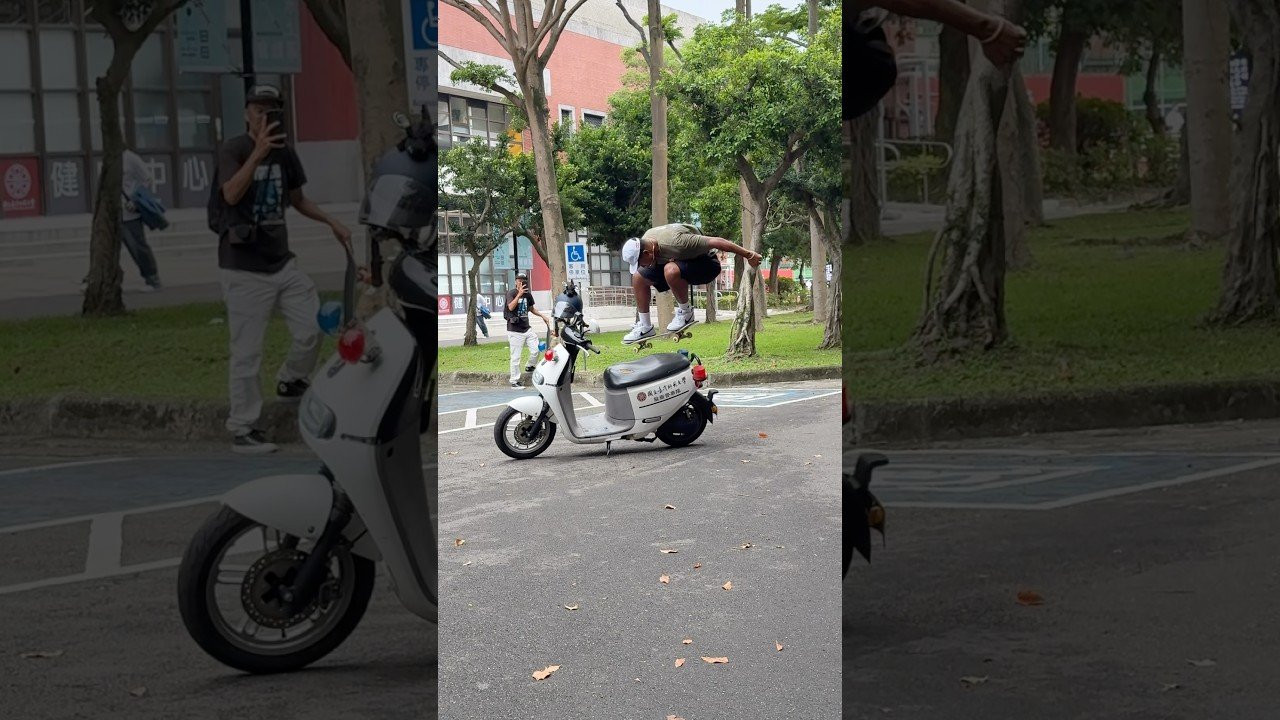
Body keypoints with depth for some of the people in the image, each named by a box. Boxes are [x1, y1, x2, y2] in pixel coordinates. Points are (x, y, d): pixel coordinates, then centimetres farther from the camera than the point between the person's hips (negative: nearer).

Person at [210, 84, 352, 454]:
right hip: (244, 270, -6)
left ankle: (290, 382, 32)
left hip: (283, 263, 6)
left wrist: (332, 222, 12)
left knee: (313, 330, 3)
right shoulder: (232, 149, -12)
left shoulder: (285, 152, 7)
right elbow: (231, 195, -31)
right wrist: (258, 152, -42)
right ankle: (242, 430, 8)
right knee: (247, 353, -3)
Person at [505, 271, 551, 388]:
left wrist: (543, 316, 18)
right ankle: (514, 381, 4)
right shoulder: (511, 293, -8)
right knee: (515, 357, -4)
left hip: (527, 329, 6)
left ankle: (529, 367, 23)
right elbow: (511, 307, -25)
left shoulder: (528, 295, 10)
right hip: (514, 330, -6)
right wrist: (519, 294, -29)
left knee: (536, 350, -6)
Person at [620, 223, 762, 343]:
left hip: (706, 263, -8)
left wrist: (749, 255, -28)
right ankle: (645, 326, 4)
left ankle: (686, 312, -15)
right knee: (638, 277, -3)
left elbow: (716, 242, -32)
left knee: (671, 270, -38)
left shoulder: (675, 242, -36)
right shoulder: (645, 240, -12)